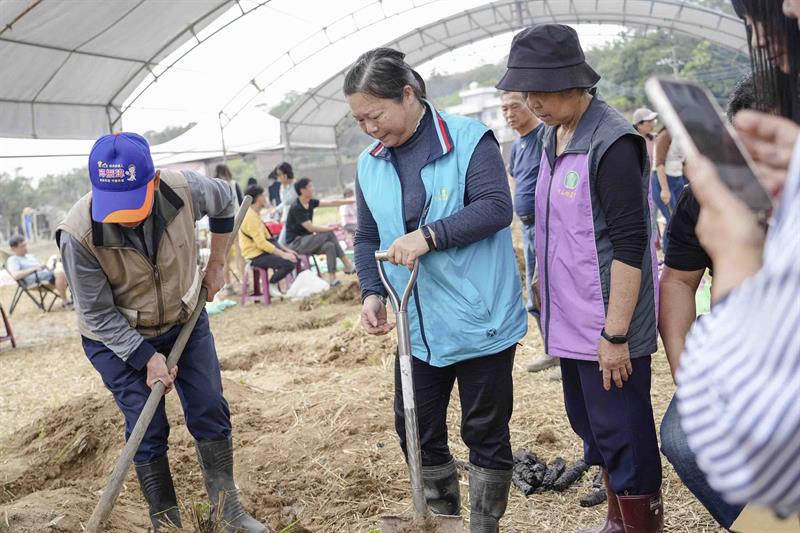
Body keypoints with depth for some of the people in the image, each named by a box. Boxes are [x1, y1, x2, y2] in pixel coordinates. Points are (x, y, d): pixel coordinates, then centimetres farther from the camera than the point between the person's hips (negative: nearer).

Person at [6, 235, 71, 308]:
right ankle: (65, 302, -26)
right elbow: (15, 276, -14)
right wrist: (35, 268, -17)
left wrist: (50, 268, 3)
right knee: (60, 272, -34)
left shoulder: (31, 256, 31)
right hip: (36, 281, -8)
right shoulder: (12, 260, 5)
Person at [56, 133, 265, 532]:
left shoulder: (183, 189, -24)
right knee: (147, 431, -2)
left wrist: (216, 263, 3)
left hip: (185, 321, 3)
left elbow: (224, 202, 2)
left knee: (210, 412, 5)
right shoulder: (78, 233, -30)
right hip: (118, 337, -3)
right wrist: (147, 358, -21)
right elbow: (98, 315, -19)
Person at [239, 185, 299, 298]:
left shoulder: (255, 215, 16)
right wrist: (283, 254, -22)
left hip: (262, 251, 10)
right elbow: (261, 243, -24)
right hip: (256, 256, -10)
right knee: (289, 263, -23)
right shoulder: (250, 217, -18)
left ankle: (275, 283, 11)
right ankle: (271, 285, -2)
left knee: (294, 258, 5)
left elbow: (268, 238, 17)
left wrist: (285, 250, 9)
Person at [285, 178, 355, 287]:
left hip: (306, 242, 8)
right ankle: (348, 265, -14)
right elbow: (310, 228, -21)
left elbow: (331, 203, 6)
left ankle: (332, 279, -19)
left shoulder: (310, 203, 6)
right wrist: (330, 228, -15)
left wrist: (352, 201, 3)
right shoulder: (296, 208, -18)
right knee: (329, 234, -21)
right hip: (295, 244, -8)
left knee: (330, 246, -20)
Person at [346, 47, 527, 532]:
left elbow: (497, 207, -21)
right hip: (417, 327, 6)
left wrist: (429, 236, -28)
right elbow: (367, 238, 12)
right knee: (416, 431, 15)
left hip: (481, 322, -6)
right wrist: (372, 293, -4)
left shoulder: (470, 139, -11)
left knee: (486, 433, 9)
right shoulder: (370, 163, 6)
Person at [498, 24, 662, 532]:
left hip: (609, 327, -9)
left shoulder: (612, 142, -18)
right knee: (592, 427, 21)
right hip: (572, 323, 9)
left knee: (623, 434, 3)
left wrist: (615, 334, -21)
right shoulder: (552, 136, 9)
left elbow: (630, 246, -21)